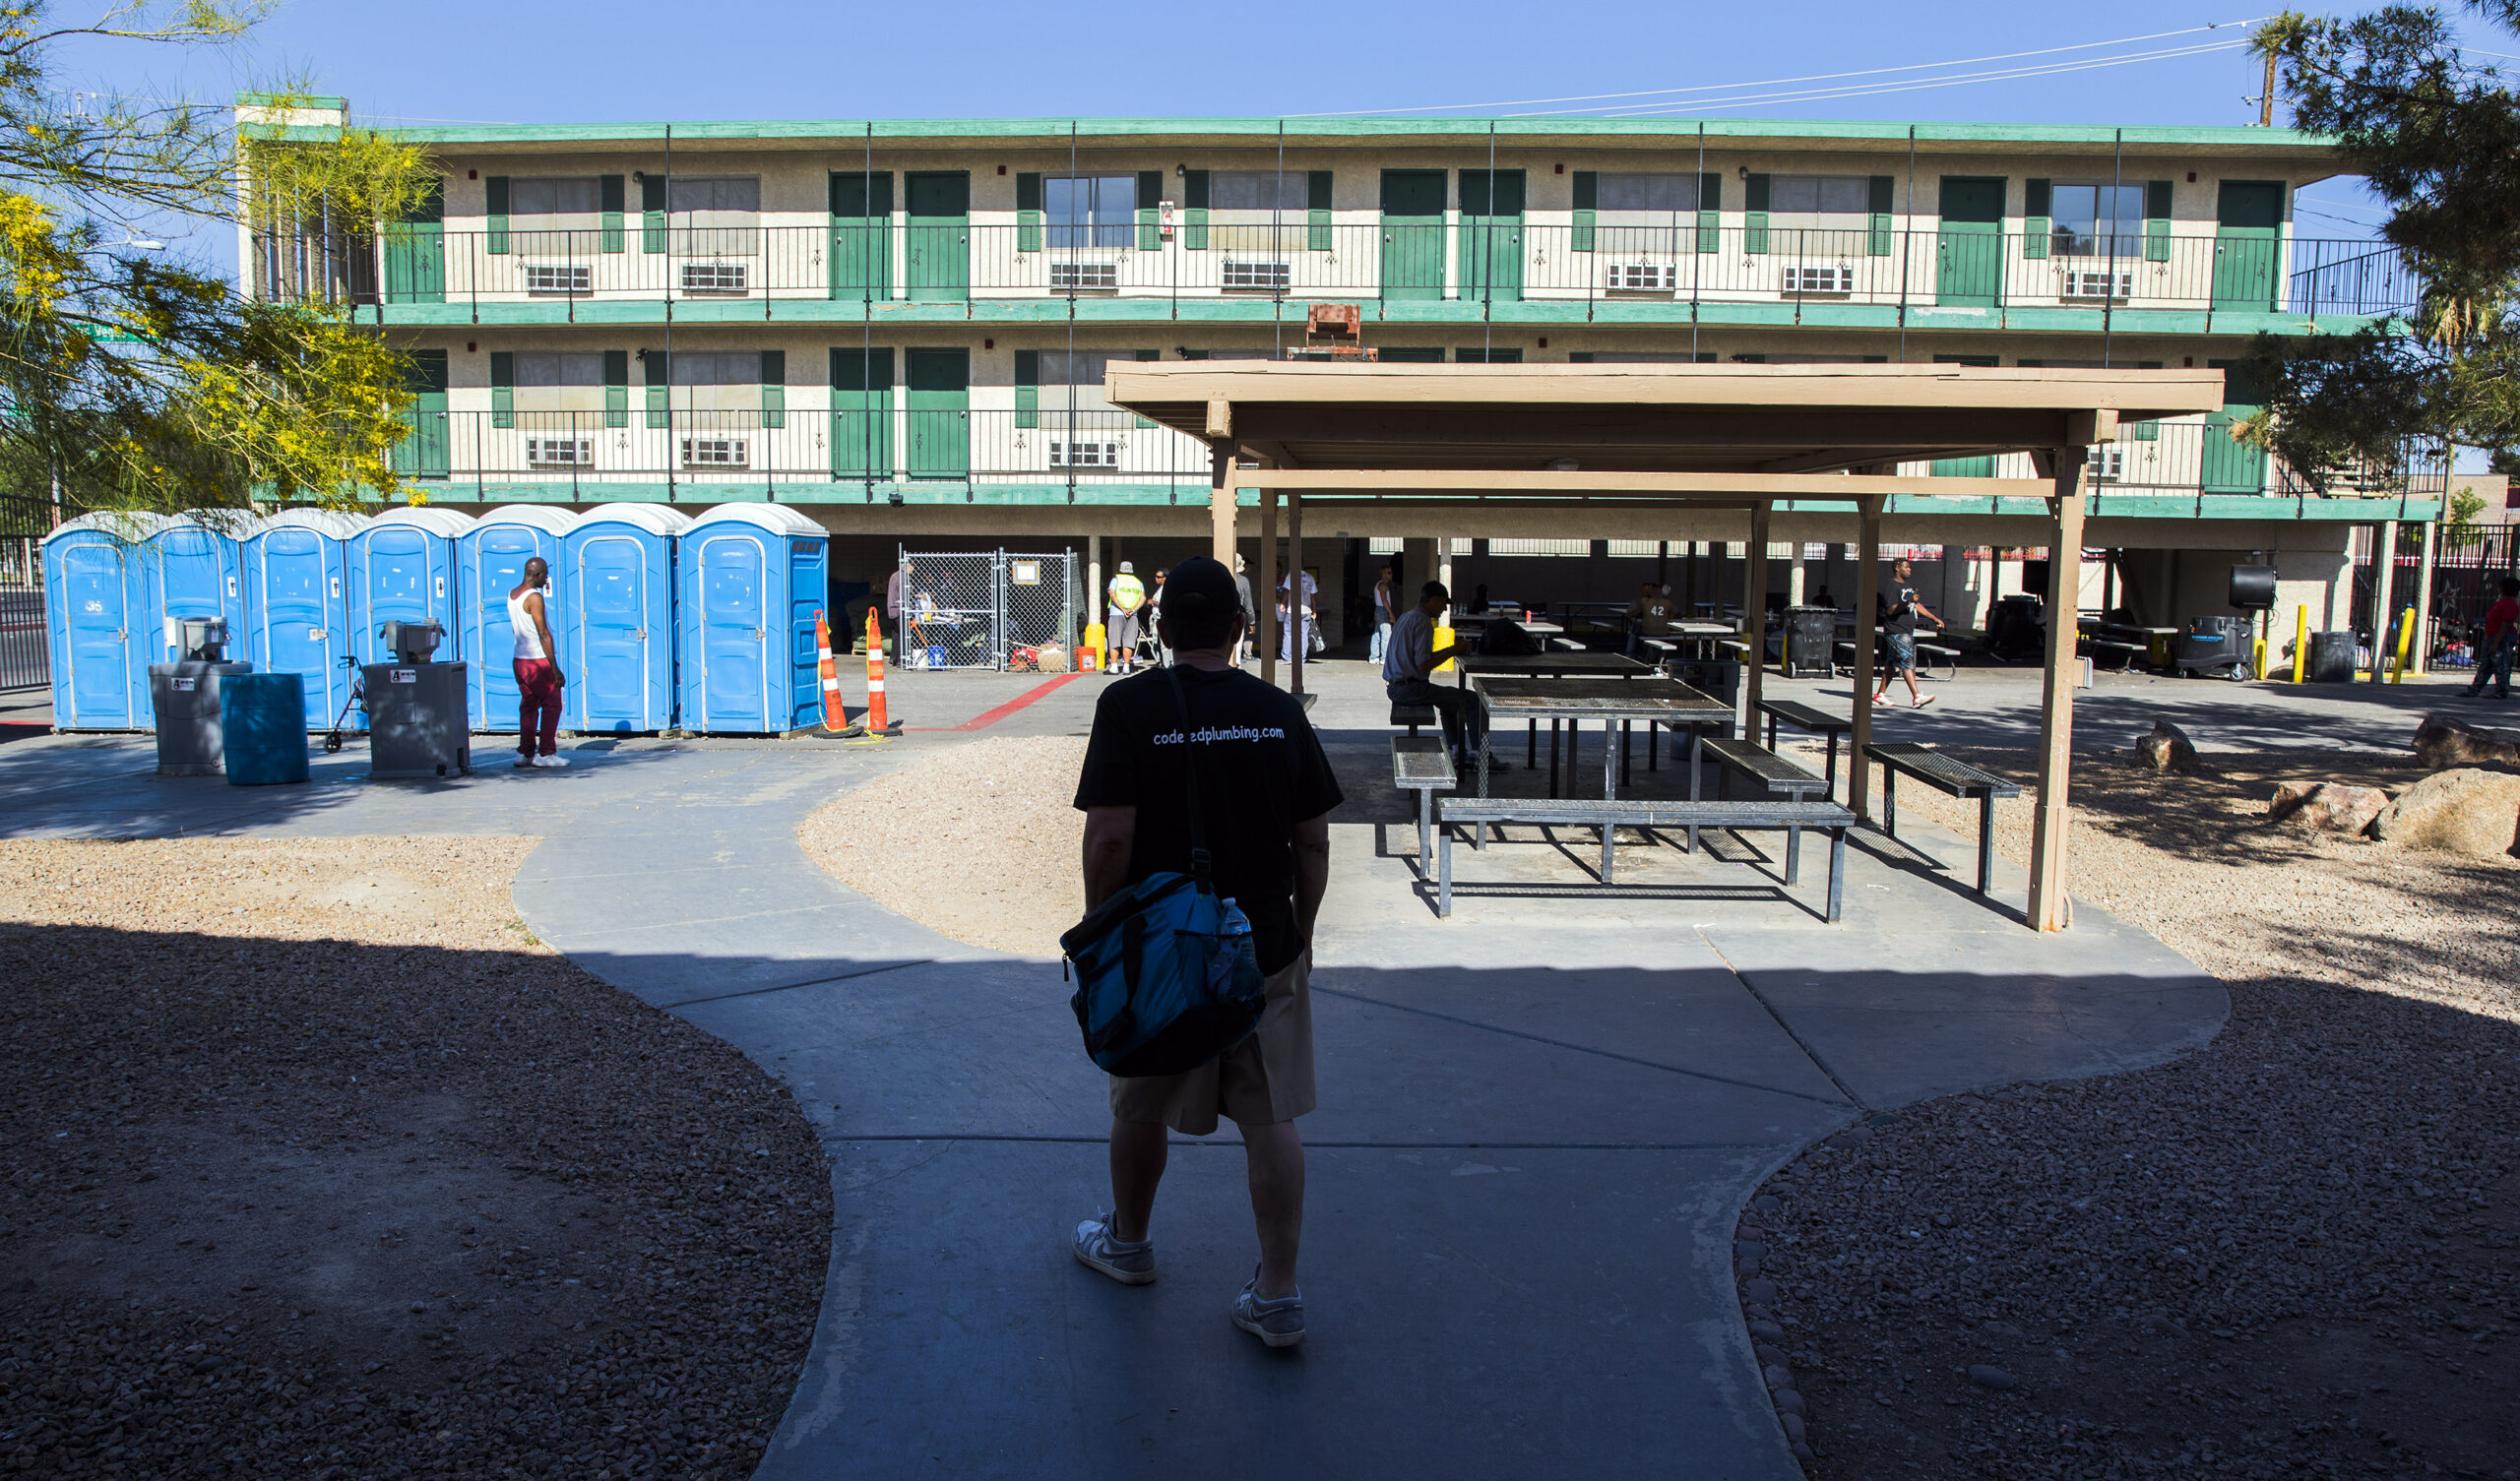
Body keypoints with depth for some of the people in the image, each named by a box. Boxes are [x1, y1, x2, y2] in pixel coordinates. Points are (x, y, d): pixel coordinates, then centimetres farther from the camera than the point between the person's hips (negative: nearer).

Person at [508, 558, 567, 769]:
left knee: (528, 705, 13)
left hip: (520, 660, 8)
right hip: (539, 660, -8)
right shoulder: (534, 597, -16)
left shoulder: (512, 595, 10)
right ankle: (546, 754, -1)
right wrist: (556, 669, -17)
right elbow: (544, 635, -18)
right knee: (551, 705, 0)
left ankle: (525, 753, 14)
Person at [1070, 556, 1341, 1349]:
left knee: (1141, 1107, 19)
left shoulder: (1129, 706, -11)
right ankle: (1278, 1297, 12)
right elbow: (1313, 842, 2)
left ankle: (1127, 1242, 40)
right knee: (1271, 1120, 8)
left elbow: (1110, 837, -16)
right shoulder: (1279, 711, -1)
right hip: (1266, 949, 2)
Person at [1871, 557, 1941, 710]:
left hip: (1907, 632, 10)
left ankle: (1880, 695, 16)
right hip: (1896, 632, -10)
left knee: (1892, 664, 10)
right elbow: (1890, 610, -19)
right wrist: (1908, 602, -30)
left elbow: (1917, 605, 28)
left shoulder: (1907, 587, 20)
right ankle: (1916, 698, -20)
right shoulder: (1891, 587, -11)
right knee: (1907, 662, -15)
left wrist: (1934, 618, 25)